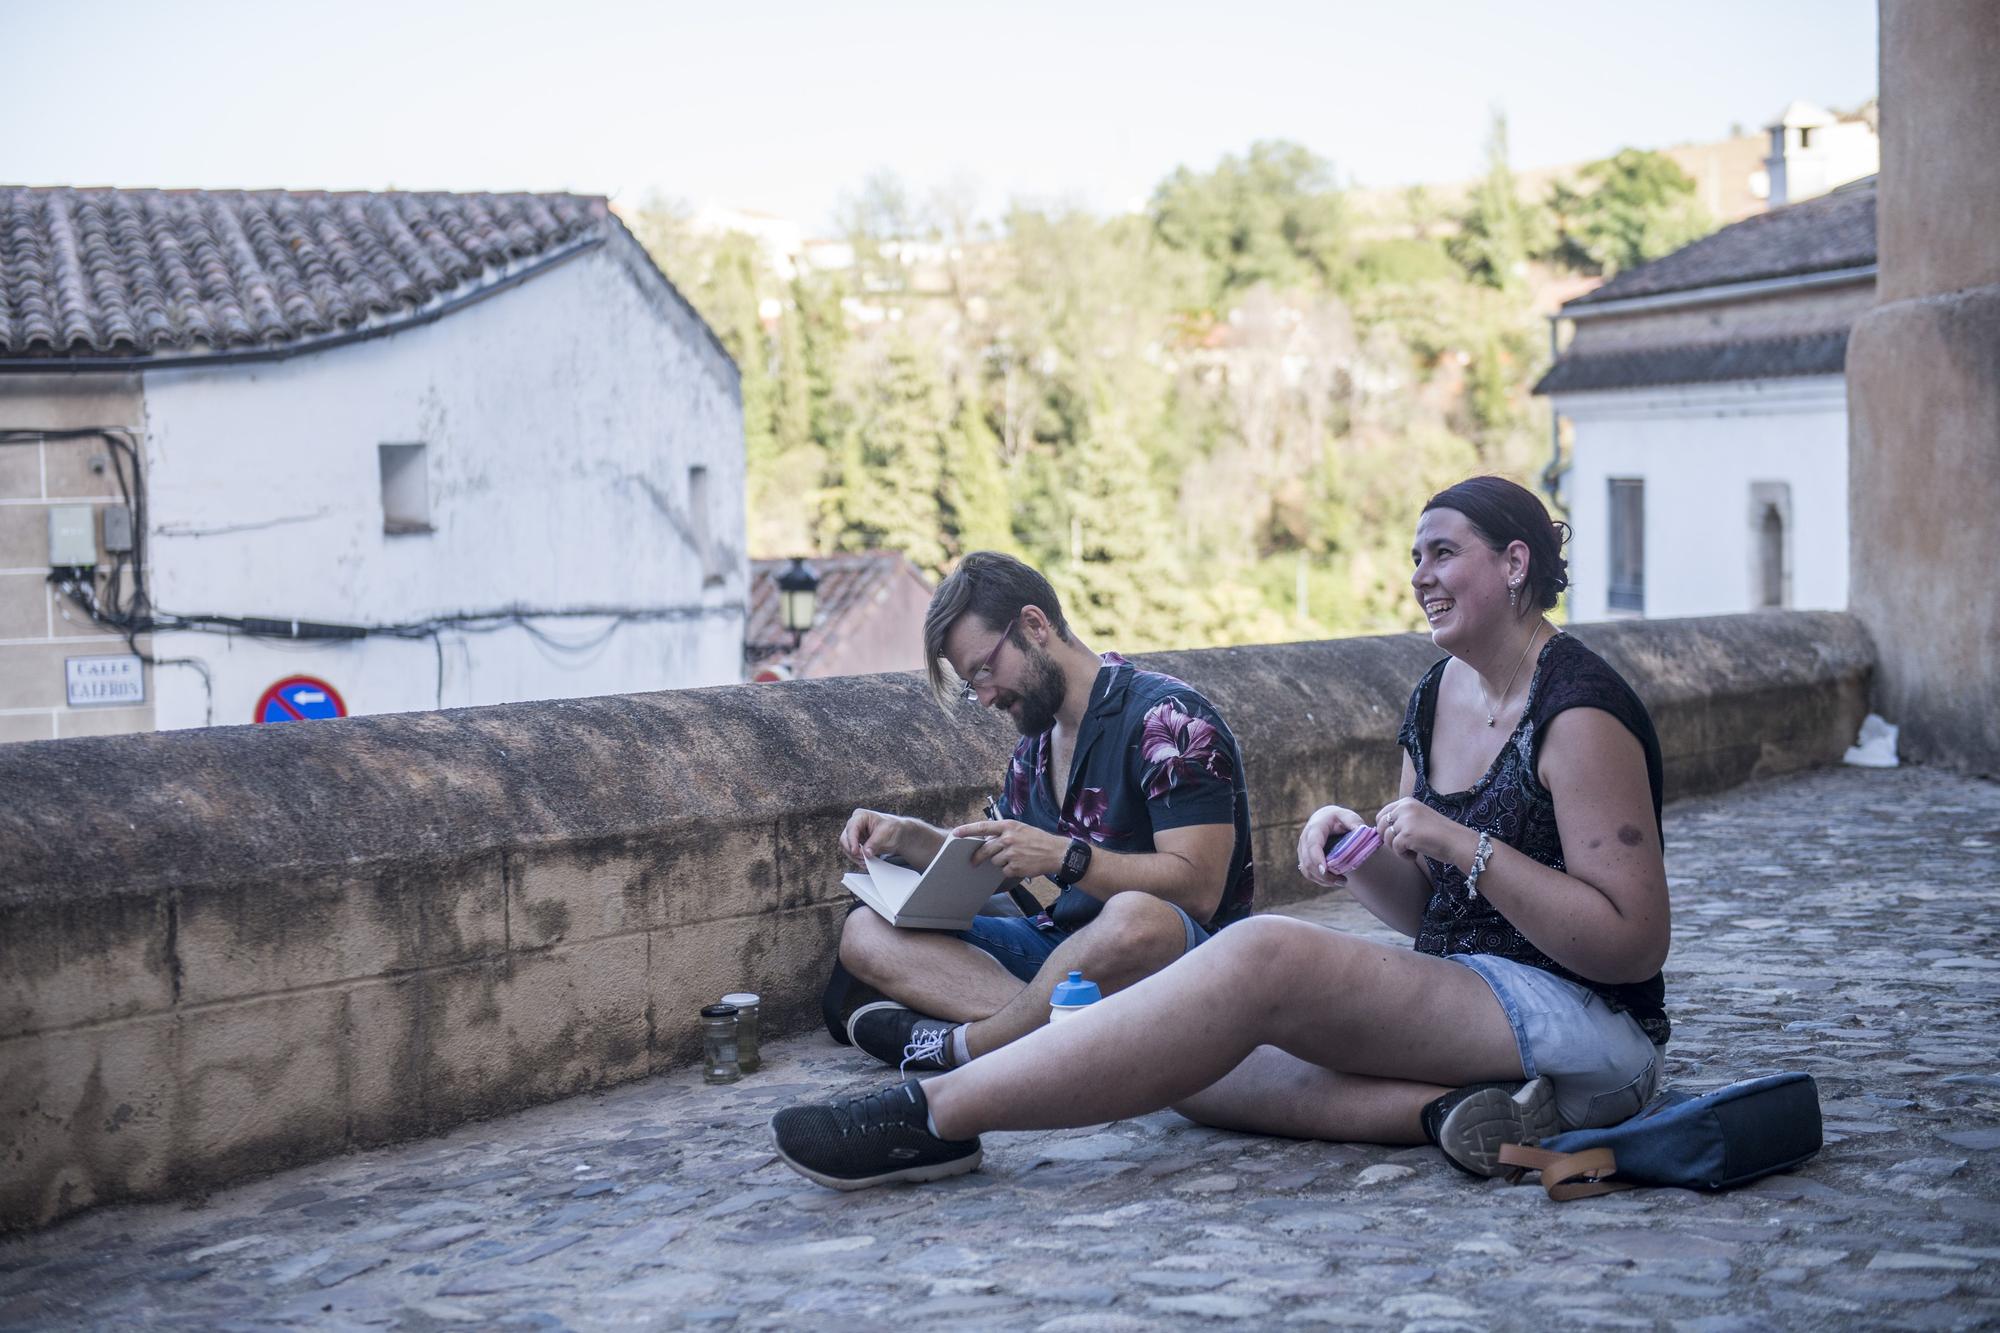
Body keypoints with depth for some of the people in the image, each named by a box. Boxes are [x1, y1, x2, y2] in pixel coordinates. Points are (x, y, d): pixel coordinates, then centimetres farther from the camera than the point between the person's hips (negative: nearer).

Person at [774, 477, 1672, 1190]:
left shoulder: (1578, 711, -12)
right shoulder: (1439, 694, 13)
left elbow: (1633, 945, -18)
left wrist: (1465, 846, -23)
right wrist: (1356, 851, -6)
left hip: (1589, 1027, -9)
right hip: (1466, 998, 9)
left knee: (1267, 956, -29)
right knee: (1191, 1058, -8)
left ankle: (939, 1114, -31)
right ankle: (1439, 1110, -26)